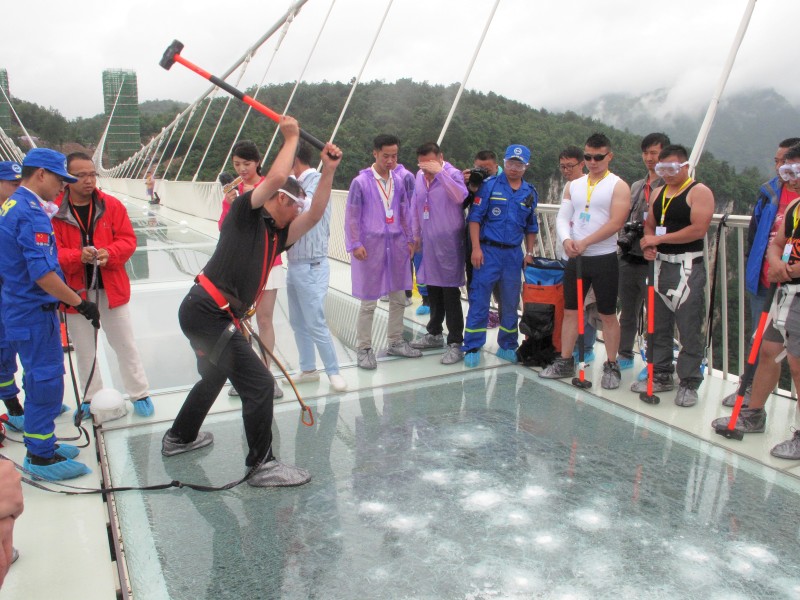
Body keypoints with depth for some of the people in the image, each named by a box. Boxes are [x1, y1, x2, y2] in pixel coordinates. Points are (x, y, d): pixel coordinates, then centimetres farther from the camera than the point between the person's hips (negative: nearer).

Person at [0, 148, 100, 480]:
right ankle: (42, 456, 10)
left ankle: (41, 444, 30)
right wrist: (80, 303, -19)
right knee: (46, 381, -1)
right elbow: (43, 274, -26)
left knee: (39, 379, 18)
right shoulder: (32, 214, -20)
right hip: (36, 312, -10)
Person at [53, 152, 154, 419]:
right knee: (84, 349, 13)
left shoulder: (112, 205, -1)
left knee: (125, 344, 9)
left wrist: (109, 254, -21)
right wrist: (78, 256, -27)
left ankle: (140, 394, 22)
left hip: (112, 287, 1)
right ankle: (92, 398, 30)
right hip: (75, 291, 0)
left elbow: (128, 240, -2)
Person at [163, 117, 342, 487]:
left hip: (212, 315, 10)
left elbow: (314, 216, 8)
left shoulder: (277, 236, 15)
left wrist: (328, 171, 3)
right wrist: (291, 137, -2)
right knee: (259, 384, -9)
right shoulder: (246, 212, -4)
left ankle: (179, 438, 51)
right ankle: (261, 465, 4)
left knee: (215, 376, 29)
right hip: (207, 312, -10)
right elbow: (276, 178, -18)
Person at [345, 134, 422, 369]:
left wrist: (410, 239, 11)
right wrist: (355, 244, -11)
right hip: (371, 246, -5)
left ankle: (395, 342, 28)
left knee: (398, 298, 13)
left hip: (396, 245, 5)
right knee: (368, 301, 1)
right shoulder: (361, 182, -6)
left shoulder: (398, 180, 7)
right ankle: (364, 349, 12)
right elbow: (351, 216, -5)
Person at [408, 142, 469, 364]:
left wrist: (440, 172, -29)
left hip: (448, 242, -7)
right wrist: (416, 234, 18)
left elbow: (461, 197, -31)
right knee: (432, 290, 18)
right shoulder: (419, 176, 8)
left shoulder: (452, 174, -11)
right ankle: (435, 334, 34)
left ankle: (455, 343, 4)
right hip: (428, 242, 7)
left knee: (450, 292, -4)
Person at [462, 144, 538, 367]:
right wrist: (476, 248, -13)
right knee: (479, 300, -4)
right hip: (488, 250, -4)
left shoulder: (530, 193, 11)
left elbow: (531, 227, 18)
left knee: (511, 302, 11)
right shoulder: (489, 185, -2)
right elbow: (474, 217, -6)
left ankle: (507, 346, 24)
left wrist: (529, 253, 9)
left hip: (514, 254, 4)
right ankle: (472, 348, 5)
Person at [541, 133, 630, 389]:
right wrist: (566, 239, -15)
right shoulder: (573, 186, 12)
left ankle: (611, 367, 15)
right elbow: (562, 217, 5)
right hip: (575, 258, 5)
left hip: (604, 259, -5)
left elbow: (615, 223, -14)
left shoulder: (618, 186, -3)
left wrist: (585, 242, -20)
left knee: (607, 315, 3)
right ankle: (565, 362, 20)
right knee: (570, 311, 10)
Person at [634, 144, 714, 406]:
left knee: (689, 329, -4)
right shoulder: (658, 193, 15)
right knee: (658, 325, 13)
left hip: (688, 267, -7)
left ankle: (689, 383, 6)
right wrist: (648, 244, -2)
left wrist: (660, 239, -15)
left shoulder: (699, 192, -7)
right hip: (660, 264, 8)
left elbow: (698, 229, -18)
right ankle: (661, 375, 25)